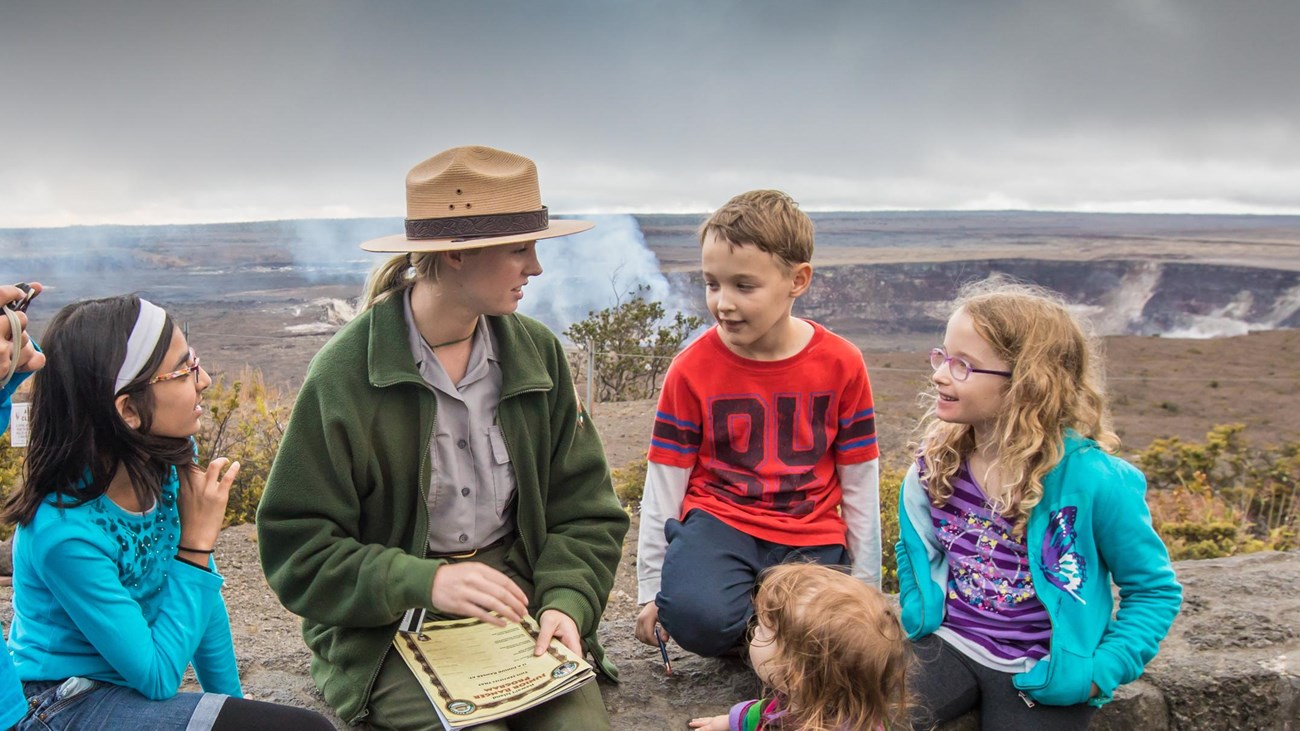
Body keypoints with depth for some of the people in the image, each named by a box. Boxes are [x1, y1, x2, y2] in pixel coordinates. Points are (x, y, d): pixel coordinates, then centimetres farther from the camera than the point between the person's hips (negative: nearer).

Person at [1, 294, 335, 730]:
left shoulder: (171, 463, -8)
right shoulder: (65, 531, -27)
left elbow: (203, 599, 5)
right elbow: (157, 678, -20)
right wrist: (198, 541, -22)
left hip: (132, 688, 7)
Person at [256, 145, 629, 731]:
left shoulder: (538, 353, 1)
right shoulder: (345, 373, -12)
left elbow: (585, 511, 5)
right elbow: (296, 548, -10)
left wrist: (566, 602, -13)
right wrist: (424, 581, -24)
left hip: (519, 593, 3)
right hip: (390, 622, -3)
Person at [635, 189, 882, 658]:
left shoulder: (841, 364, -2)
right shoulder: (692, 369, -4)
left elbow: (860, 482, 5)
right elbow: (664, 481, 1)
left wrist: (865, 585, 8)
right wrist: (651, 588, 3)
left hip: (811, 535, 1)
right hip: (718, 521, -1)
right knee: (695, 616, -31)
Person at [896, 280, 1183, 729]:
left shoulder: (1093, 480, -18)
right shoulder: (938, 461, -3)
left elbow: (1154, 590, -5)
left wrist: (1100, 672, -13)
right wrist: (915, 615, 5)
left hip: (1040, 676, -3)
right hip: (948, 645, 3)